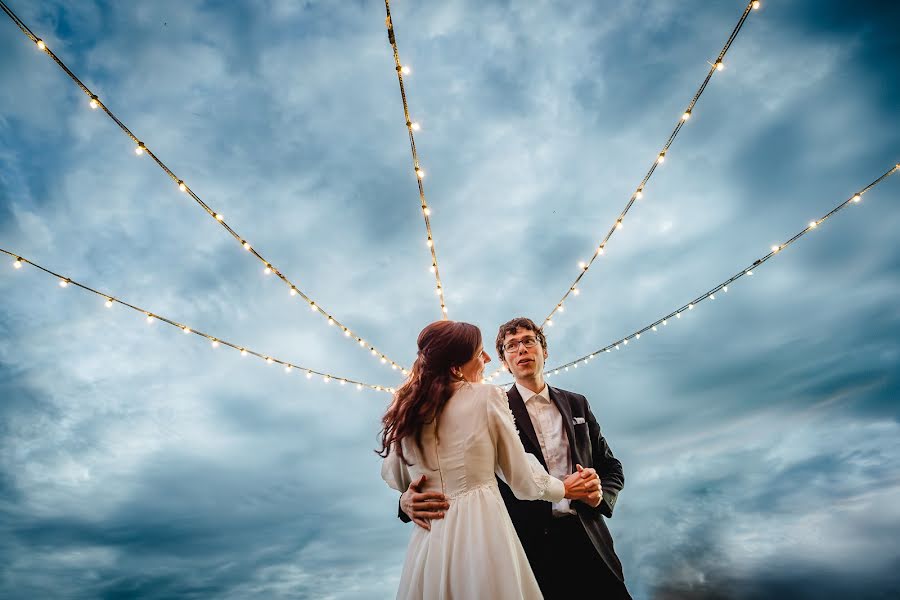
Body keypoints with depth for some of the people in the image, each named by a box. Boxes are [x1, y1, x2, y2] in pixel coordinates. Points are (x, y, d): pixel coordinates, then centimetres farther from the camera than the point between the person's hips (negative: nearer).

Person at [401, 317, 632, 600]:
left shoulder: (577, 404, 9)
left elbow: (611, 467, 13)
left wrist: (601, 495, -8)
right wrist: (410, 499, -27)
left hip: (589, 541, 4)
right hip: (535, 547, -4)